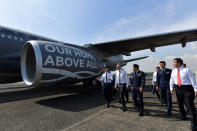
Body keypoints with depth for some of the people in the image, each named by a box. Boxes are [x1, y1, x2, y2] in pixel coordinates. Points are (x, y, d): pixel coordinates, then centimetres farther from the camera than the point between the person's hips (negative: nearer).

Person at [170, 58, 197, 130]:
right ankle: (183, 115, 42)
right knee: (180, 103, 16)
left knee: (191, 105, -1)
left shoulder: (187, 70, -9)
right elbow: (172, 80, 12)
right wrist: (171, 88, 7)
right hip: (178, 88, 5)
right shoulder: (173, 71, 5)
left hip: (187, 88, -5)